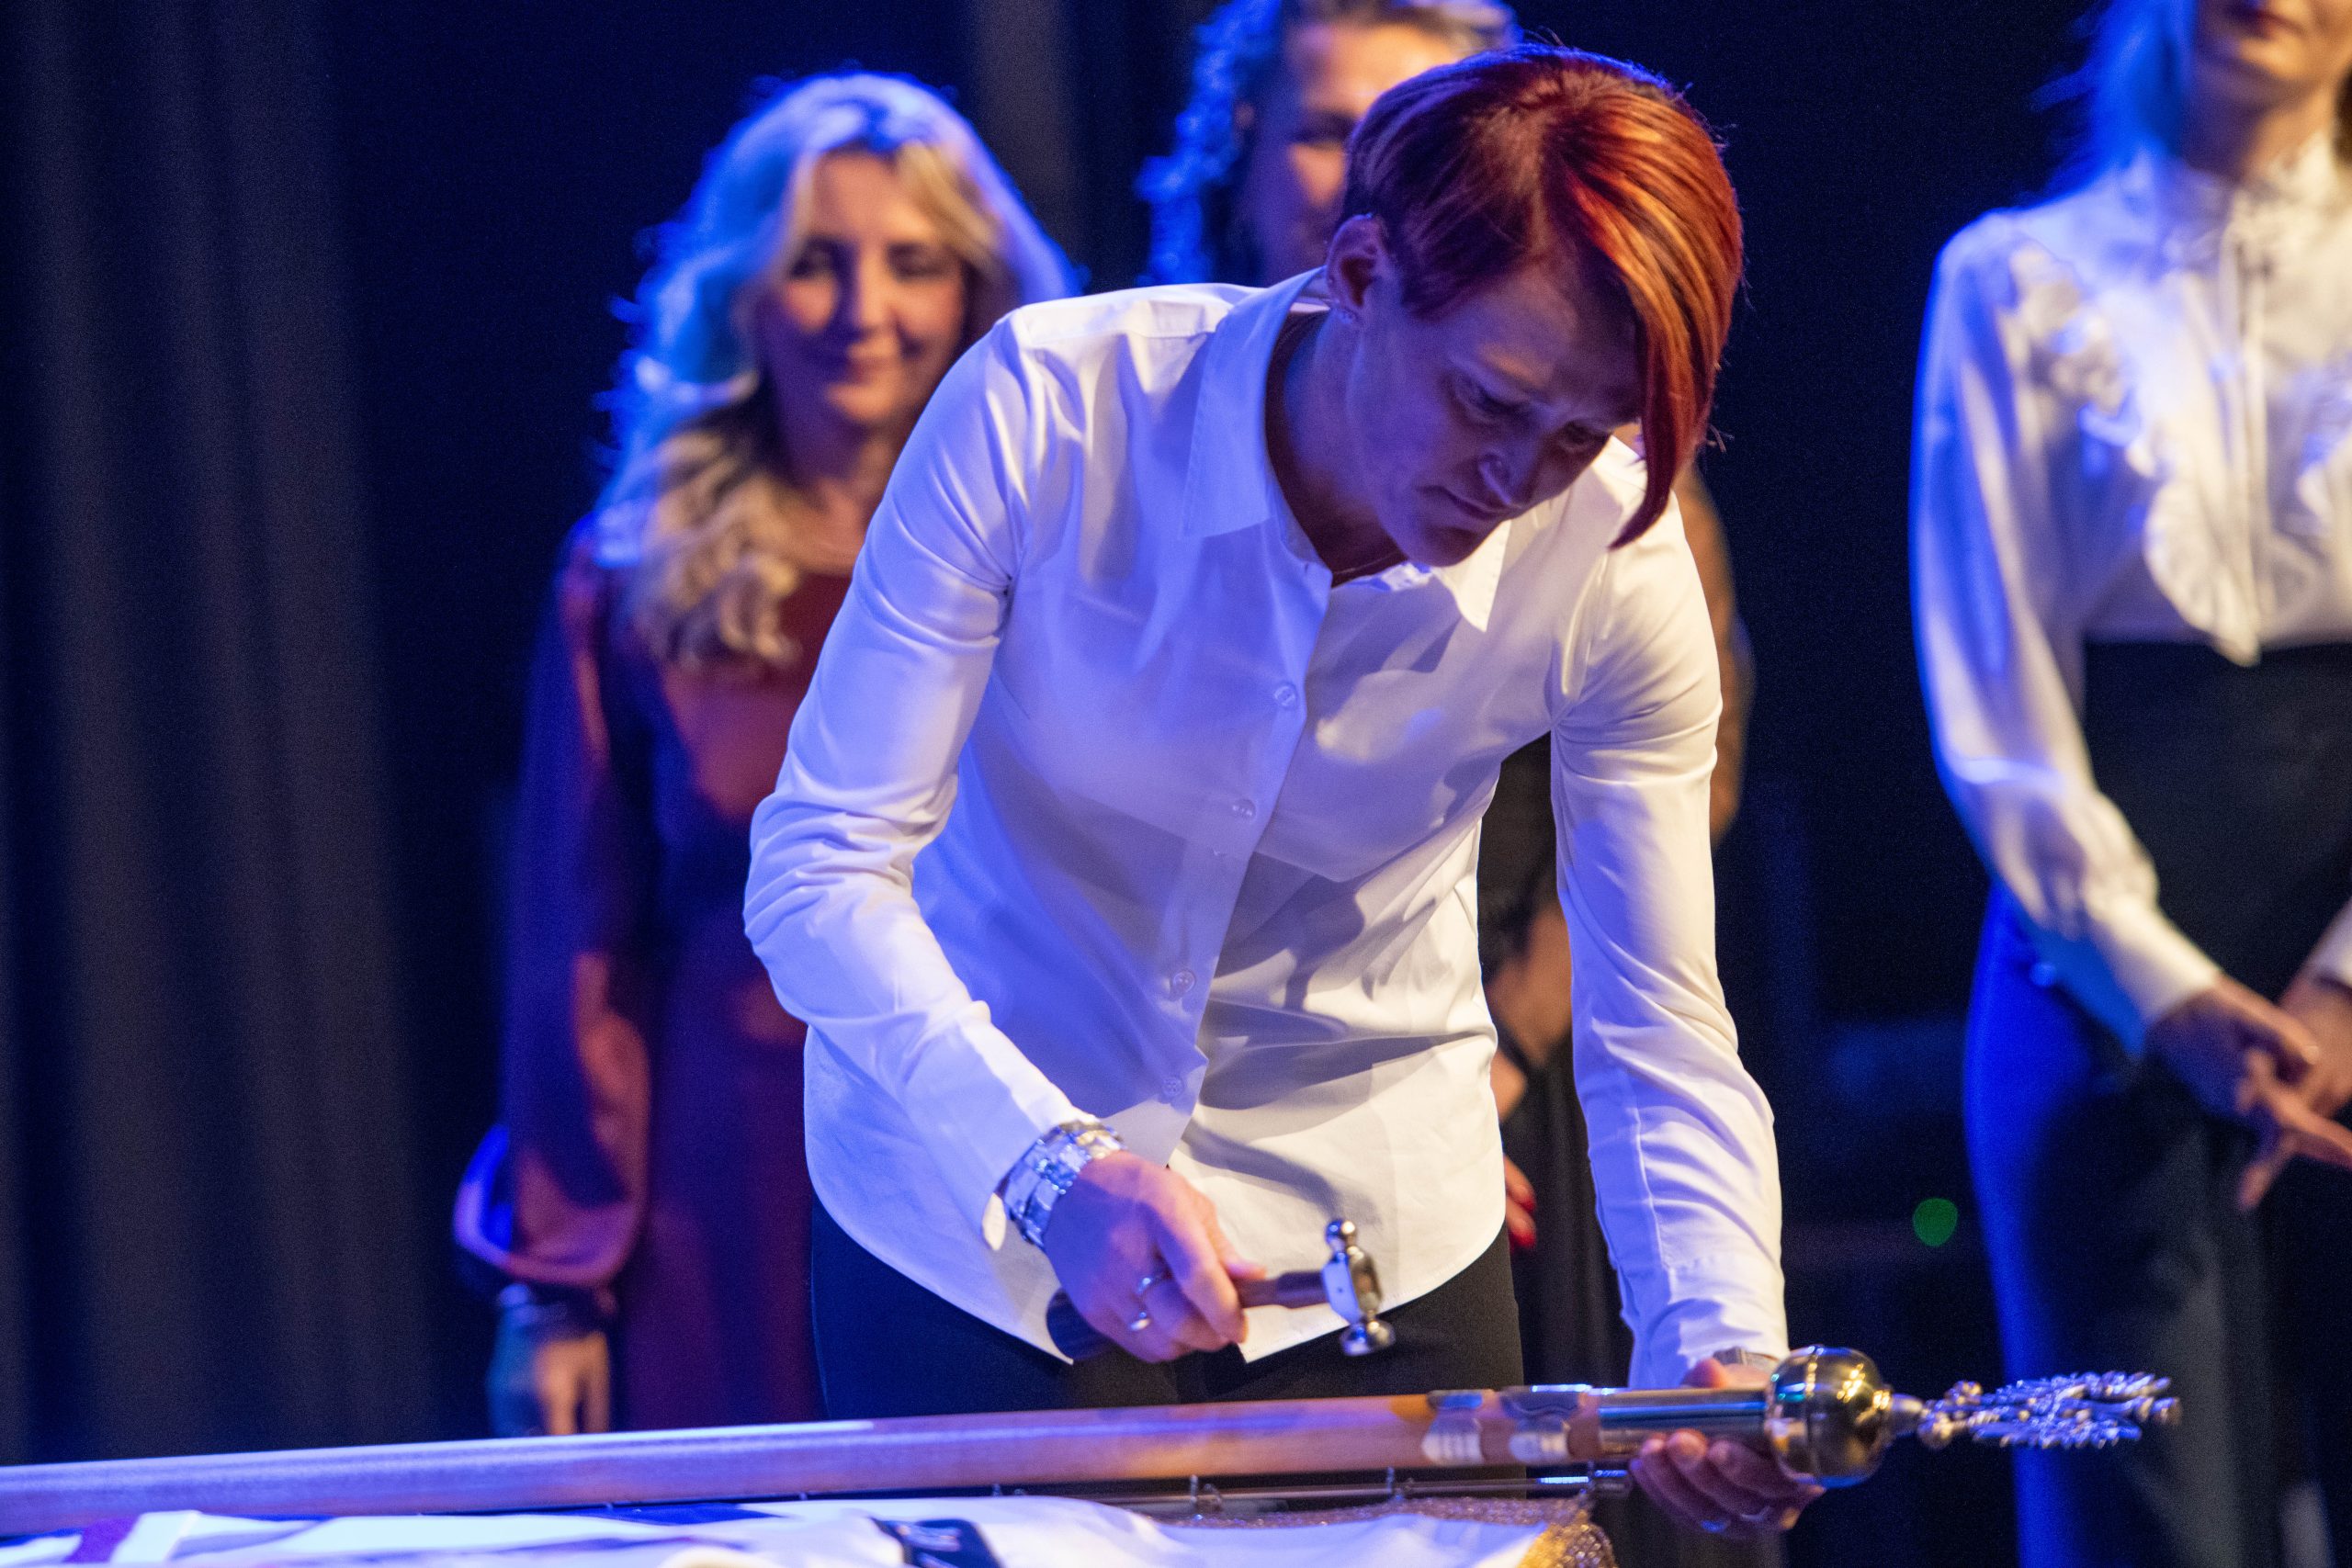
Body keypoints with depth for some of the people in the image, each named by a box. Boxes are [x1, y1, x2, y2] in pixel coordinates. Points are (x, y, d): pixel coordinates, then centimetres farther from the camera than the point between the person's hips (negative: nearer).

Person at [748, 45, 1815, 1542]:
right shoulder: (1050, 410, -25)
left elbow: (1658, 1035, -14)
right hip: (979, 1222, -2)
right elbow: (819, 870, -24)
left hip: (1379, 1233, 2)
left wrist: (1726, 1359, -31)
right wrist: (1054, 1166, -37)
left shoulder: (1609, 563, -18)